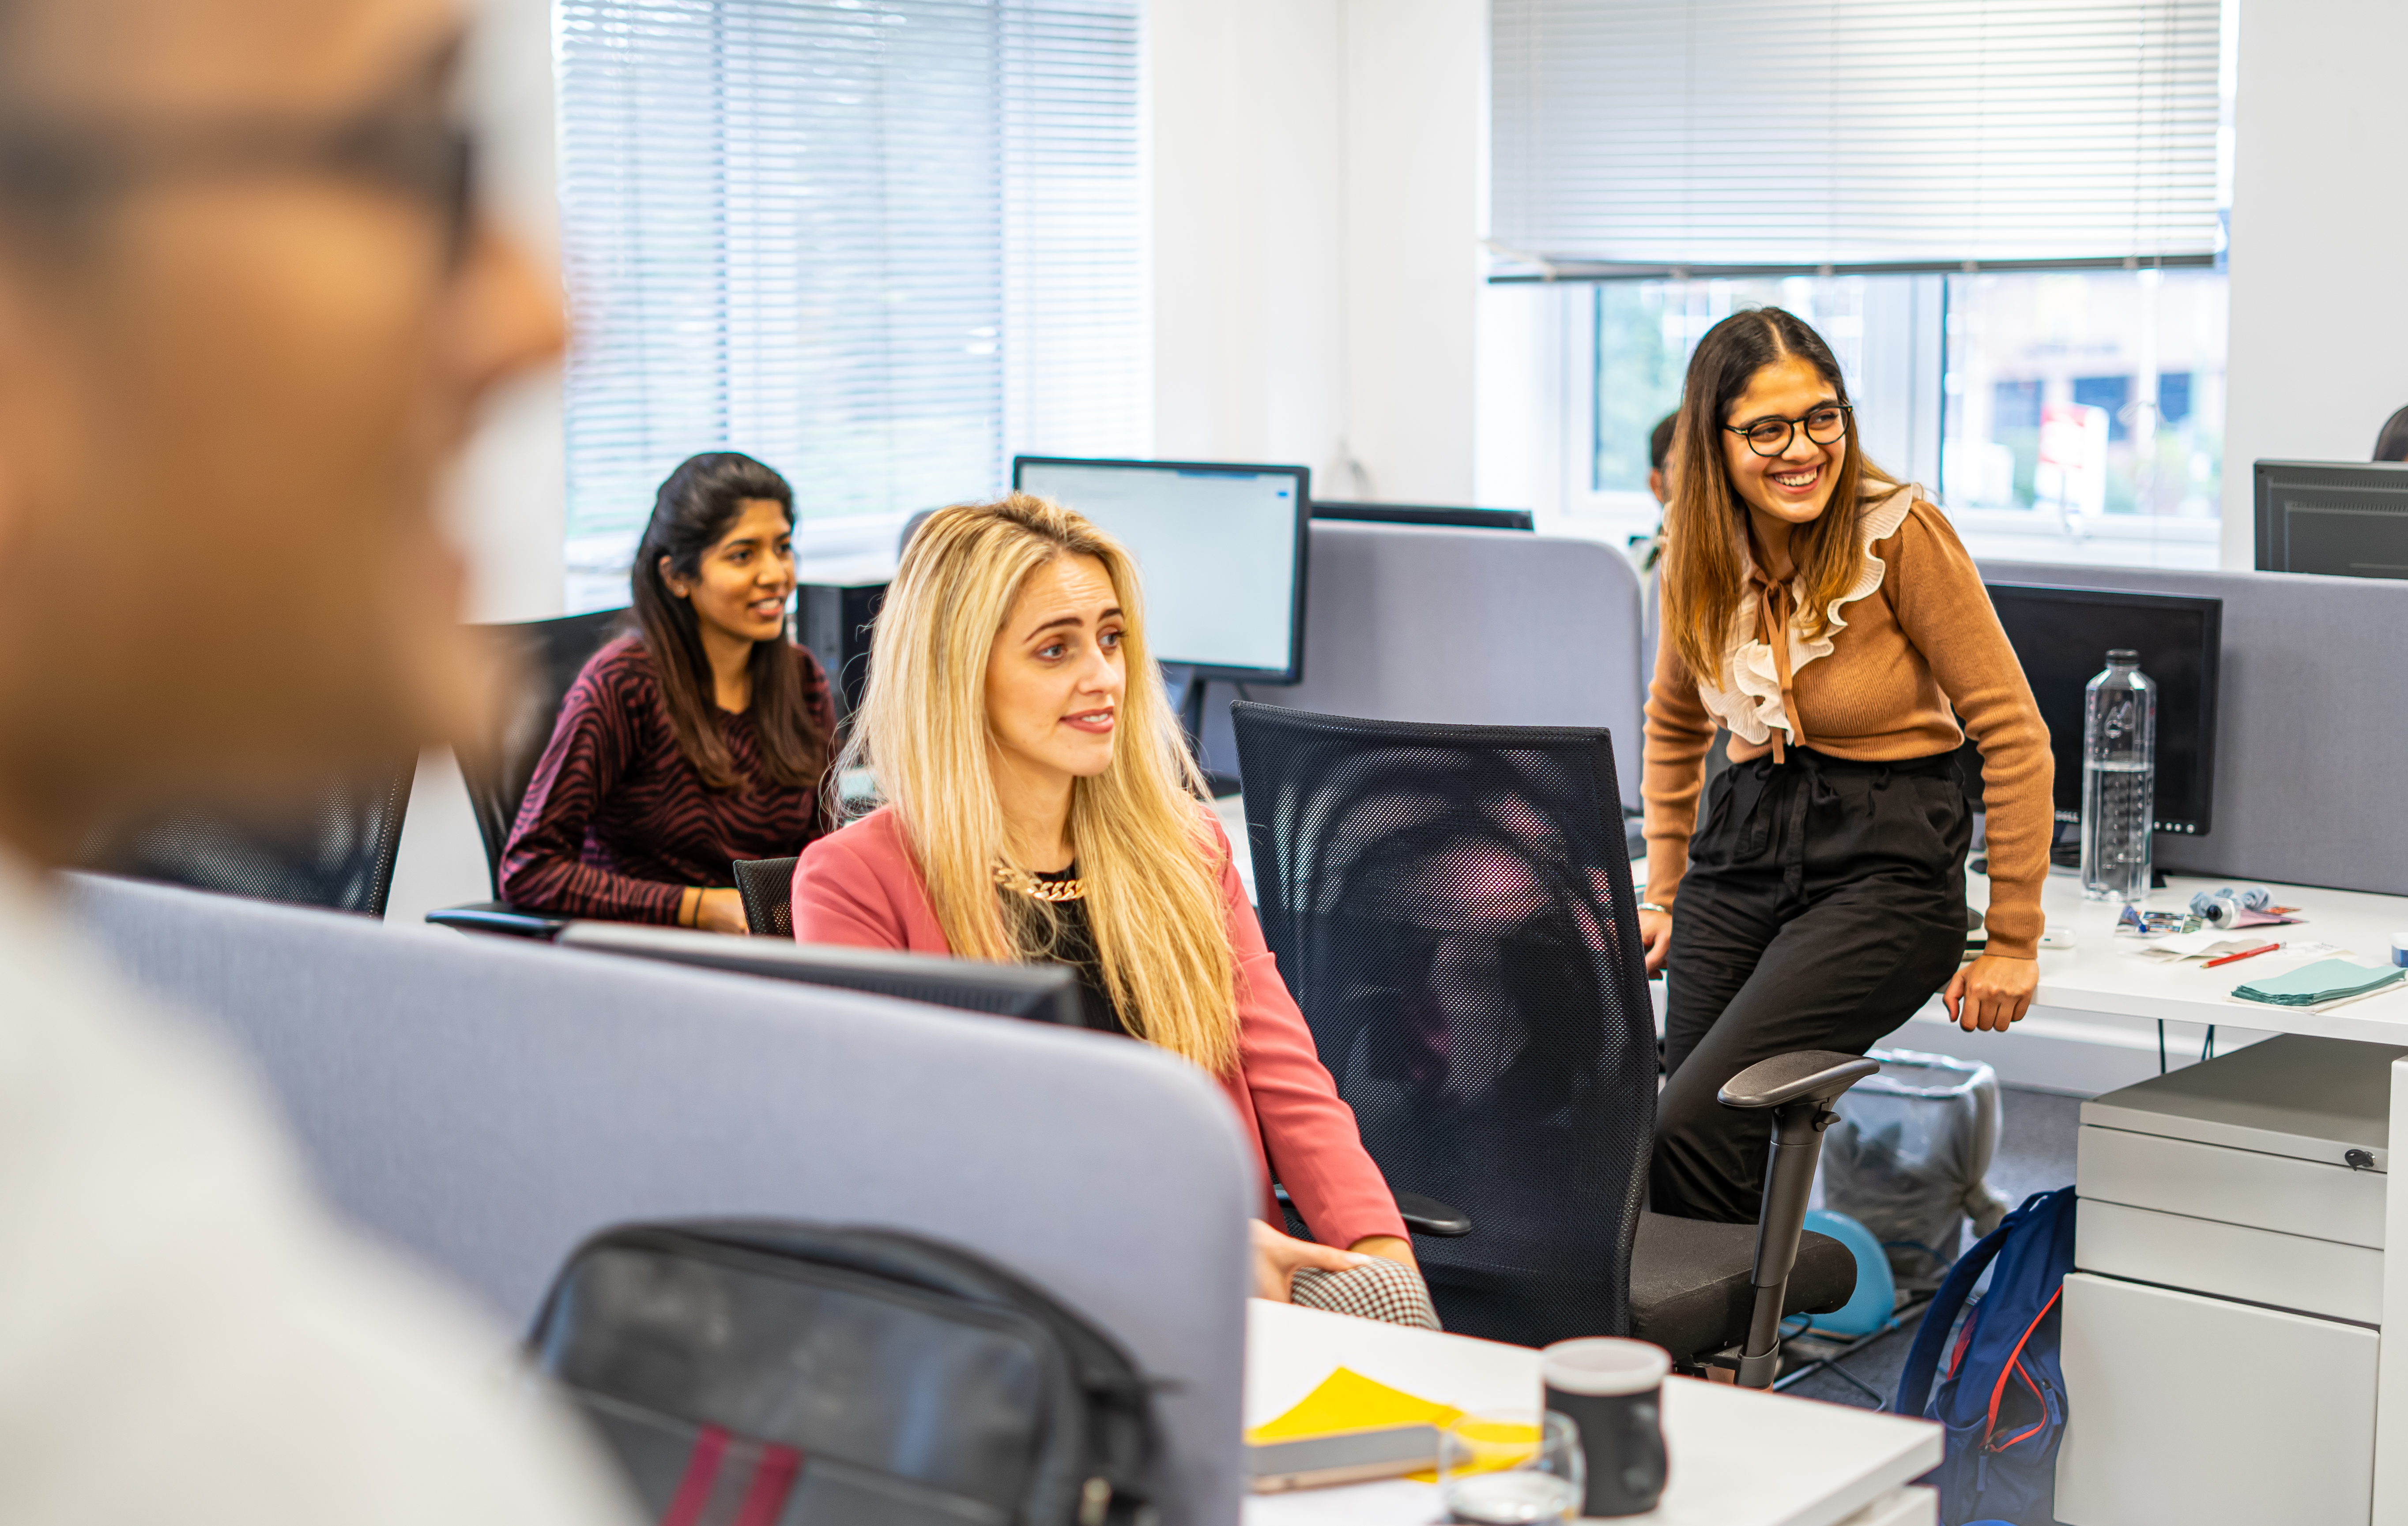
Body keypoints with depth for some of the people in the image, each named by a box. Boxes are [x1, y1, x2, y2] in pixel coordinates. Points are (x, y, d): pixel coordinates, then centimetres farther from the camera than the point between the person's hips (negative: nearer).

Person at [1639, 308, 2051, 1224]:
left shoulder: (1902, 534, -13)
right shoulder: (1698, 549, 3)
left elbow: (2013, 734, -10)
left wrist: (2014, 941, -9)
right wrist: (1663, 892, 16)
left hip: (1885, 862, -5)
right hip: (1742, 844, 5)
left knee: (1695, 1126, -21)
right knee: (1689, 1133, -4)